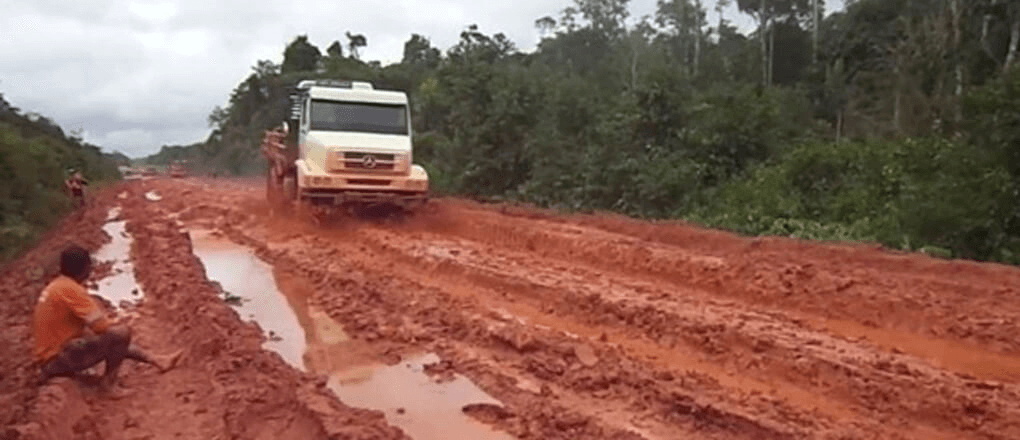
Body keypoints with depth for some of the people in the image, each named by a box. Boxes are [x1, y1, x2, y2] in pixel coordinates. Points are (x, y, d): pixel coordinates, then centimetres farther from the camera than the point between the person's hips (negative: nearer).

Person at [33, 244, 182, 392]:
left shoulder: (53, 287, 12)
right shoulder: (71, 289, -19)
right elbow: (101, 325, -25)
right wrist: (118, 325, -1)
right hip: (60, 357, -11)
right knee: (121, 333, -24)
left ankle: (155, 361, 27)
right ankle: (109, 380, -6)